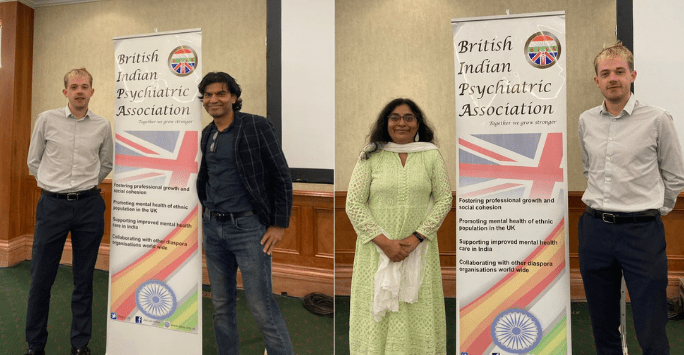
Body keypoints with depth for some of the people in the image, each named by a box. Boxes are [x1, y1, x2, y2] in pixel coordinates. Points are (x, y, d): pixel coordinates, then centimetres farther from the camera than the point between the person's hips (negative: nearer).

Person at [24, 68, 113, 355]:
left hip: (89, 205, 1)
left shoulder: (103, 126, 3)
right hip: (52, 204, -1)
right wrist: (53, 185, 10)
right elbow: (34, 161, 9)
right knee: (41, 277, 5)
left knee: (84, 278, 8)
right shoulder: (47, 119, 0)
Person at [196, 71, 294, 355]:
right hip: (212, 228, 6)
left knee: (262, 307, -5)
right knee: (221, 305, 13)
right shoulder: (207, 134, 11)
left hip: (248, 226, -6)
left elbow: (281, 177, -8)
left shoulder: (256, 126, -8)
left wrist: (280, 224, -11)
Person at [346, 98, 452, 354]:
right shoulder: (370, 156, 1)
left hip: (420, 249, 1)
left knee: (418, 314, 4)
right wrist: (384, 242, -11)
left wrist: (415, 238, -9)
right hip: (376, 248, -1)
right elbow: (354, 204, -3)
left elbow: (444, 199, 3)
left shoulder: (432, 155, 5)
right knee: (376, 315, 2)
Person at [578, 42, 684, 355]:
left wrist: (653, 212, 8)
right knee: (603, 324, 14)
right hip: (595, 229, 4)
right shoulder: (586, 121, 7)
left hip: (641, 231, -3)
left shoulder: (657, 120, -4)